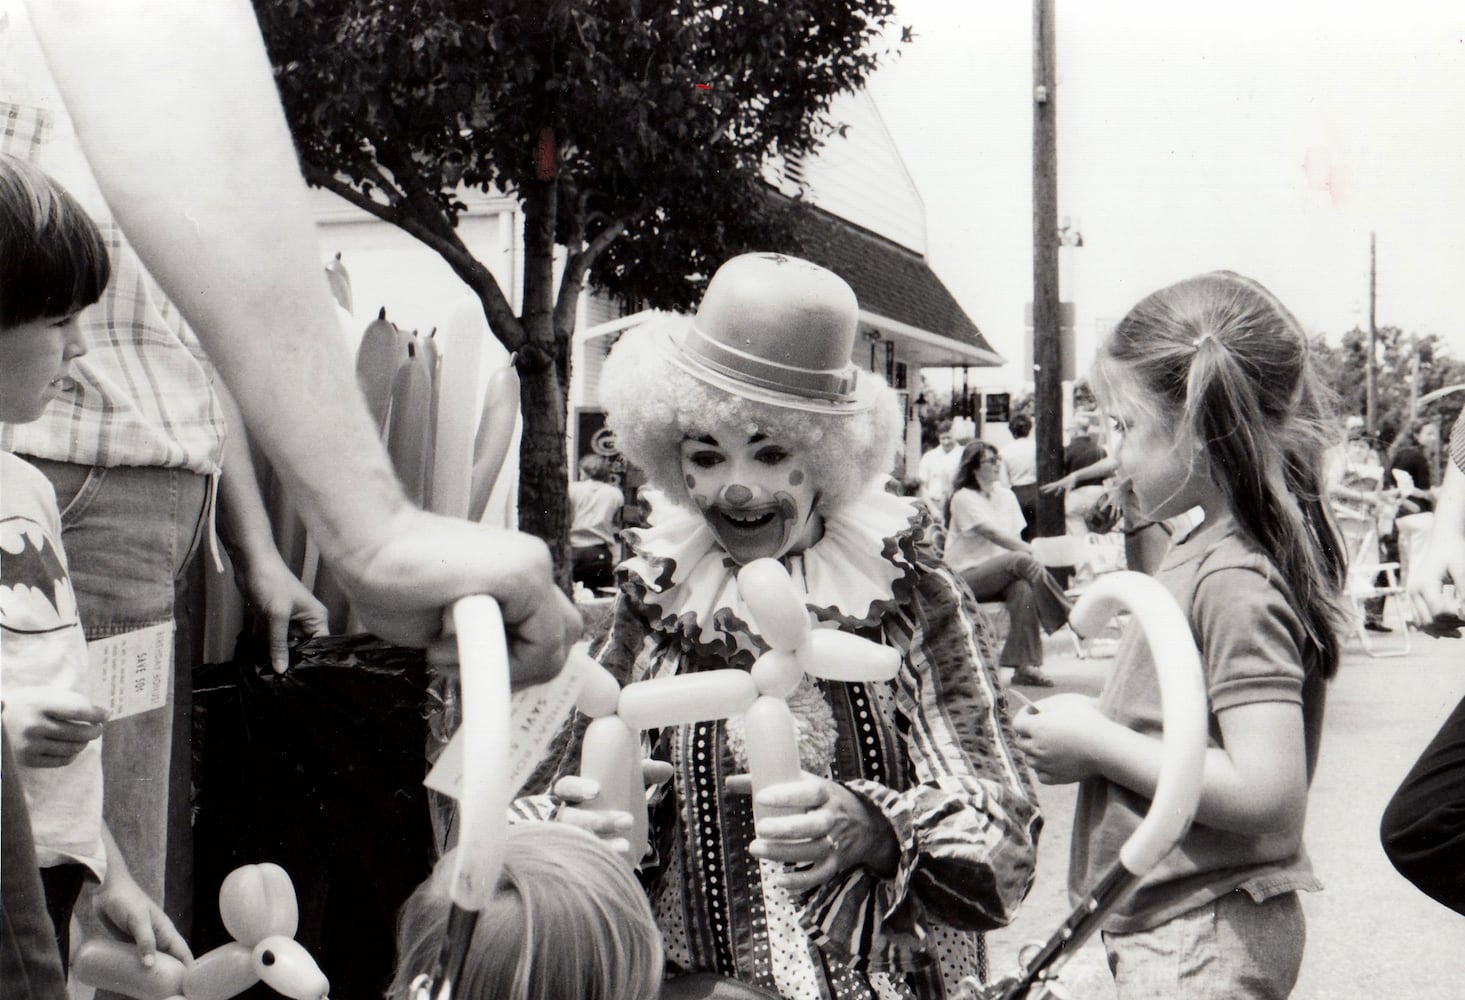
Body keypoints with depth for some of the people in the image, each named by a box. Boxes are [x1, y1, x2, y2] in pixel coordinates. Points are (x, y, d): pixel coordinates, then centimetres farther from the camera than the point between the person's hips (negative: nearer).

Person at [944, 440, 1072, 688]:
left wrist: (1026, 550, -13)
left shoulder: (1006, 495, 15)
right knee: (1022, 561, -30)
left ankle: (1025, 665, -32)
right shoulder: (963, 498, -5)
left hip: (1001, 573, 5)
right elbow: (993, 534, -17)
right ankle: (1071, 618, -21)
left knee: (1023, 588, -30)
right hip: (967, 576, -5)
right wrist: (1030, 551, -21)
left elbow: (1015, 538, 9)